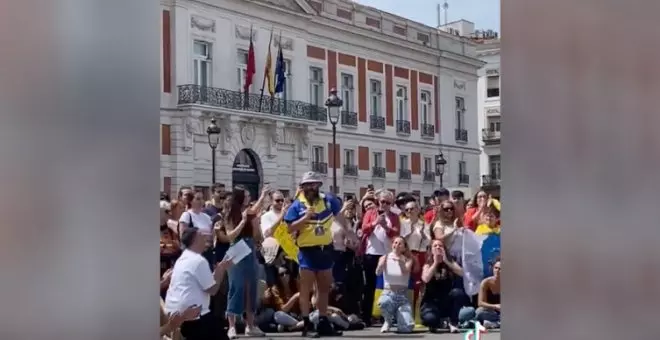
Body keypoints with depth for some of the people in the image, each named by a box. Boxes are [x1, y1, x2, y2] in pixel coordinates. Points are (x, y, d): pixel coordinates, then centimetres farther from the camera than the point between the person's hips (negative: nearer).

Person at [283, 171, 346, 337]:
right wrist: (306, 217, -22)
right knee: (306, 288, -2)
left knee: (324, 288, 13)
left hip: (326, 249, 5)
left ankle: (323, 323, 22)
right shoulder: (297, 205, -7)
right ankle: (307, 324, 1)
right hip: (307, 251, -5)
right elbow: (290, 228, -12)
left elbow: (339, 217, 19)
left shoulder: (328, 200, 2)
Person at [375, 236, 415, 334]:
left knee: (407, 327, -22)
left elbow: (406, 272, -20)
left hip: (402, 295, 0)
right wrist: (382, 263, -40)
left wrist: (399, 260, -40)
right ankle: (388, 321, -4)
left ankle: (397, 314, 16)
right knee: (383, 302, -41)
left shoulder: (407, 260, 2)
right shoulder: (384, 258, 2)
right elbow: (378, 273, -18)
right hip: (388, 293, 0)